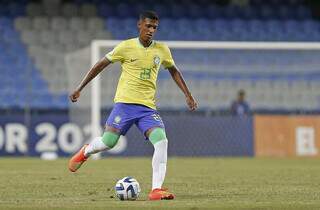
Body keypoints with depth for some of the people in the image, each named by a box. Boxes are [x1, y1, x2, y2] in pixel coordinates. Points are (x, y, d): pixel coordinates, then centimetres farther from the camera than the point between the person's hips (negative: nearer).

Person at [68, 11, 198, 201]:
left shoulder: (162, 50, 7)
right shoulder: (126, 47, -3)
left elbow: (174, 71, 24)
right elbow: (100, 65, 6)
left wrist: (188, 95, 17)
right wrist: (80, 89, 6)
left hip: (148, 106, 2)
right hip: (125, 102, -2)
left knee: (161, 141, -20)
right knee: (108, 142, -9)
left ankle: (156, 190, -19)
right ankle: (86, 152, 29)